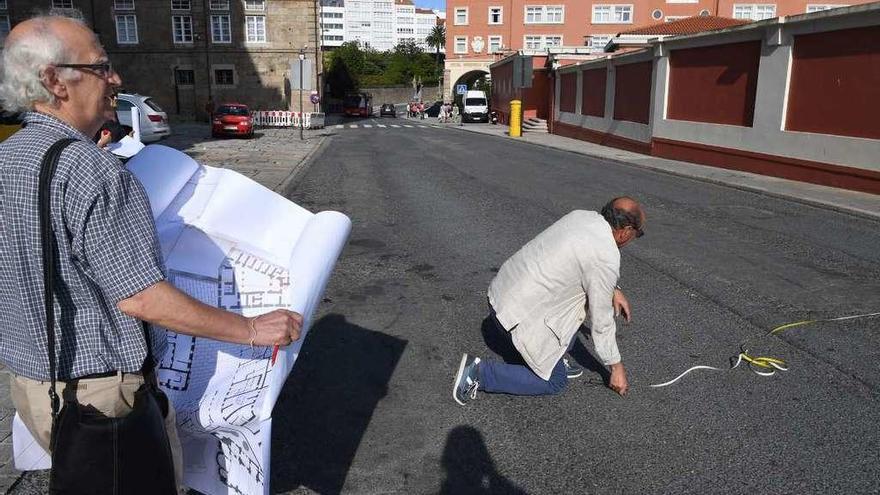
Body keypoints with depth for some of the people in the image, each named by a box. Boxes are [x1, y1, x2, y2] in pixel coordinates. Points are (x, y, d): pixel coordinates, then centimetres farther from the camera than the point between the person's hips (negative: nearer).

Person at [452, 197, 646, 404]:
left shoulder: (581, 215, 5)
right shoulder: (606, 257, -17)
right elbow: (601, 320, -9)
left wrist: (613, 290, 22)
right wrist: (617, 367, 4)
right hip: (518, 316, -9)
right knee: (555, 381, 9)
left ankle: (553, 357, 24)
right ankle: (480, 373, -1)